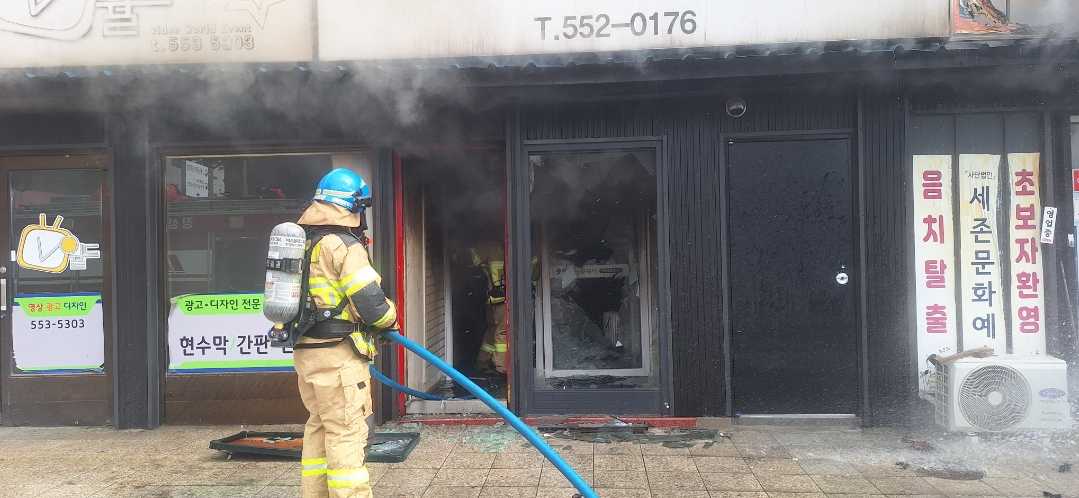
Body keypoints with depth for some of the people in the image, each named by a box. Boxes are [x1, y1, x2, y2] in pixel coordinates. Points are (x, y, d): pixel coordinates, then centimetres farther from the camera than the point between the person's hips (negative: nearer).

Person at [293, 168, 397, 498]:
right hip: (338, 353, -9)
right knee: (346, 432, -4)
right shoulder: (344, 245, -14)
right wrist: (389, 318, 2)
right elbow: (371, 304, -18)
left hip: (305, 350, 9)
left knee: (319, 426, 19)